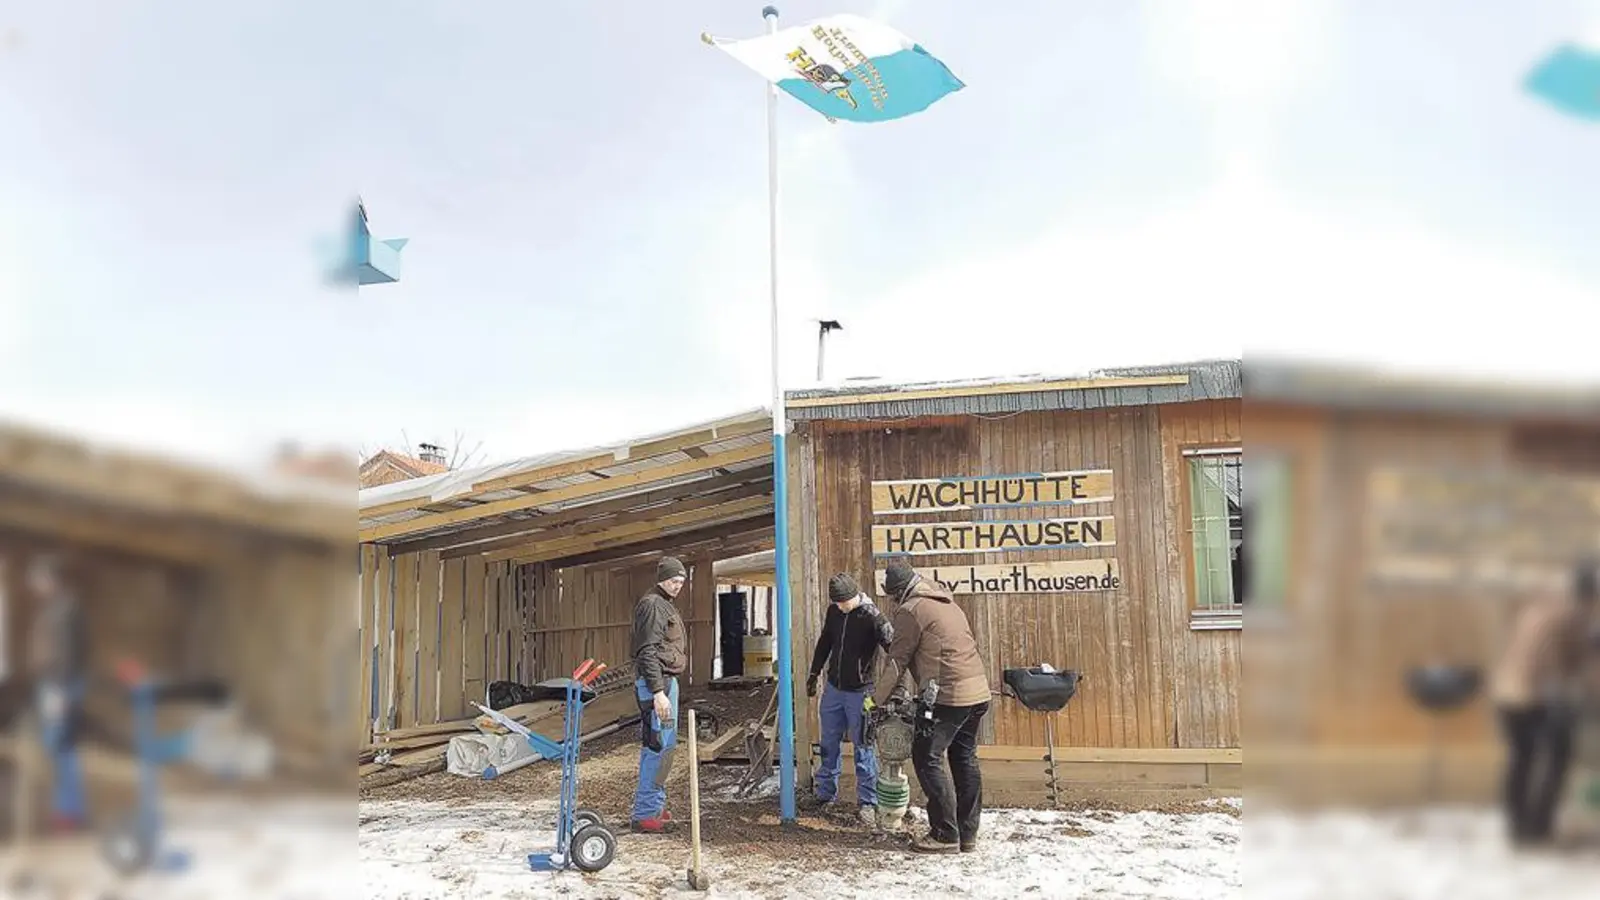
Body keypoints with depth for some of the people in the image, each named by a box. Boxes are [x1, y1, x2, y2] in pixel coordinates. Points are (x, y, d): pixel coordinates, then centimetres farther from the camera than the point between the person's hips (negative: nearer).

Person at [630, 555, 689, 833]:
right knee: (658, 746, -10)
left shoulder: (665, 606, 20)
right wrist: (658, 692, -24)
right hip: (656, 682, -11)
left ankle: (654, 805, 23)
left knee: (664, 745, 15)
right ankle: (645, 814, -7)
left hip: (666, 680, 11)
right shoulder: (652, 605, -12)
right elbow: (648, 652, -19)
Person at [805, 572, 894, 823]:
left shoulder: (871, 616, -17)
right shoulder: (834, 611, 1)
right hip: (833, 688, 6)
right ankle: (825, 792, 26)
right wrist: (814, 674, 18)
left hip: (859, 692, -6)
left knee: (863, 746, 0)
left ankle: (867, 801, 8)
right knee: (829, 743, 13)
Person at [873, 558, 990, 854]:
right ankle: (968, 834, 19)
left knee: (927, 759, -1)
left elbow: (898, 660, -2)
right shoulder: (946, 603, 22)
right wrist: (906, 690, 23)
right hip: (979, 692, 9)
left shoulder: (911, 610, -6)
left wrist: (879, 700, 10)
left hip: (948, 696, -9)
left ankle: (945, 835, -1)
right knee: (965, 759, 15)